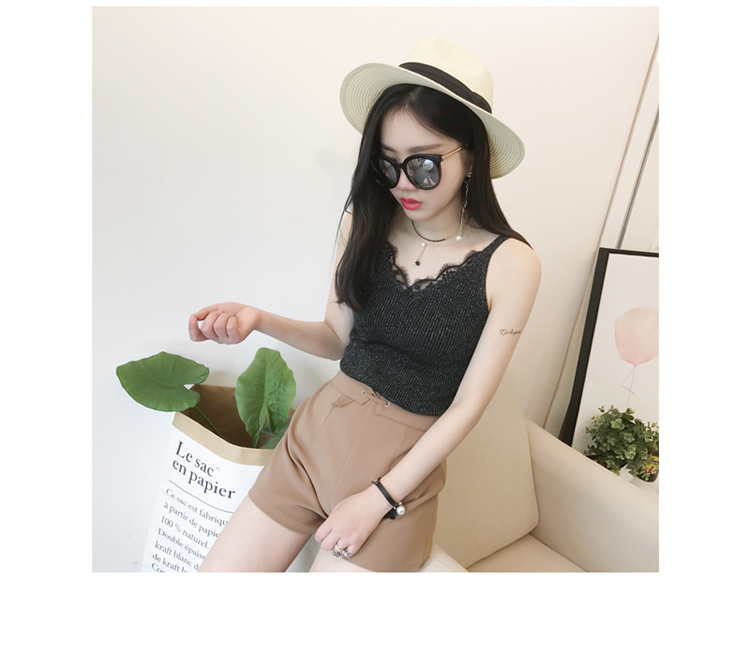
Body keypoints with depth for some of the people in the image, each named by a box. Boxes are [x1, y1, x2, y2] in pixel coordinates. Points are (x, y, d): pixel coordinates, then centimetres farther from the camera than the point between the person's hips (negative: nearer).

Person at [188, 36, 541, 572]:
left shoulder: (510, 265, -13)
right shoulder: (365, 222, -3)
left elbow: (469, 404, -10)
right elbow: (338, 338, 5)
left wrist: (378, 498, -11)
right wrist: (257, 320, -13)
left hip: (404, 463, -3)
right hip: (318, 429, 4)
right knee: (217, 573, 7)